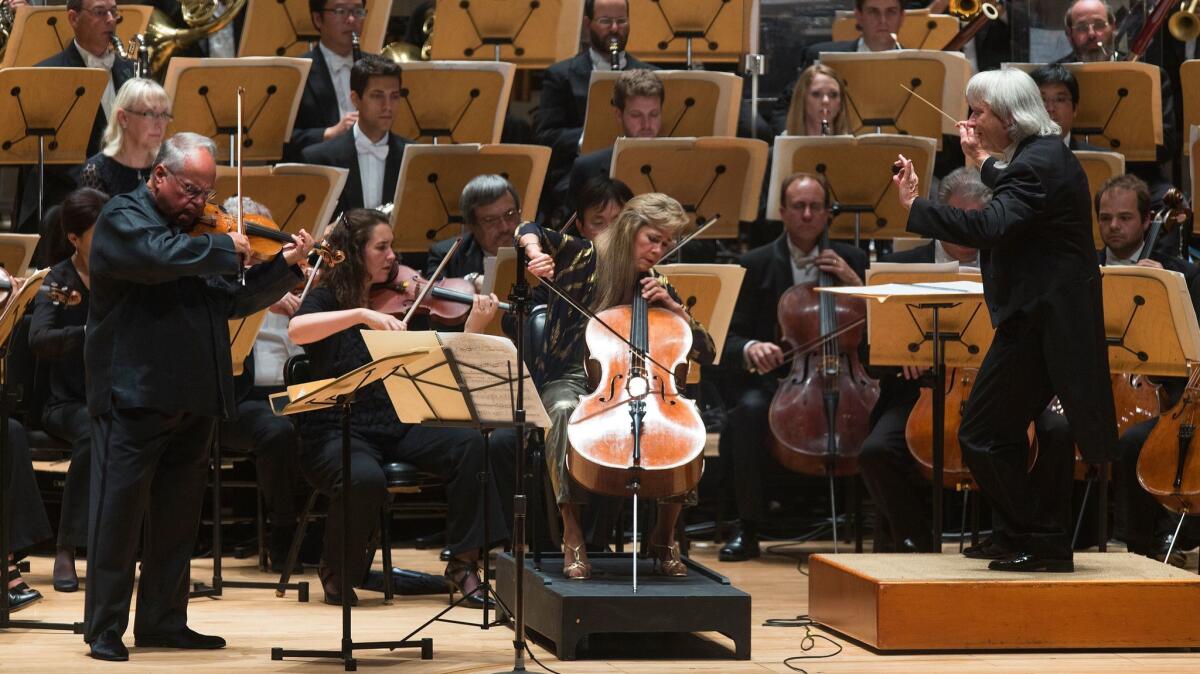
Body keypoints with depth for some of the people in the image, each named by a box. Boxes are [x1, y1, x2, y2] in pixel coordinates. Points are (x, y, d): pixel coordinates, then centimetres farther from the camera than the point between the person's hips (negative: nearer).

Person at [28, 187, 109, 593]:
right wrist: (93, 331, -36)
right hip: (71, 402, -3)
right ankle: (66, 552, -27)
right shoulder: (60, 281, -4)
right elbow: (39, 341, -20)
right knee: (93, 435, -37)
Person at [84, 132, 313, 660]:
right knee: (119, 511, -3)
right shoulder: (122, 219, -4)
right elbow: (159, 257, -25)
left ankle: (163, 621, 19)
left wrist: (284, 265, 3)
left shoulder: (198, 231, 17)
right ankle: (104, 627, 2)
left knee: (177, 517, 11)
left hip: (194, 399, 7)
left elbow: (235, 301, 16)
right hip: (135, 394, -7)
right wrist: (225, 249, -14)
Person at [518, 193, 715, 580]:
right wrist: (536, 253, -25)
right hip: (571, 381, -3)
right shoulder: (586, 258, 2)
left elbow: (705, 353, 8)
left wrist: (672, 307, -5)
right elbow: (527, 232, -3)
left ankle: (664, 534, -9)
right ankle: (572, 535, -31)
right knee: (565, 412, -41)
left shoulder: (658, 287, 11)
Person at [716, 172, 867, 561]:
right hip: (773, 379, -1)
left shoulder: (851, 261, 12)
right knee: (751, 409, -36)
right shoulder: (757, 265, 7)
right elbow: (728, 342, 0)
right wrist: (750, 348, -24)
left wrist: (855, 284, -9)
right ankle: (748, 529, -23)